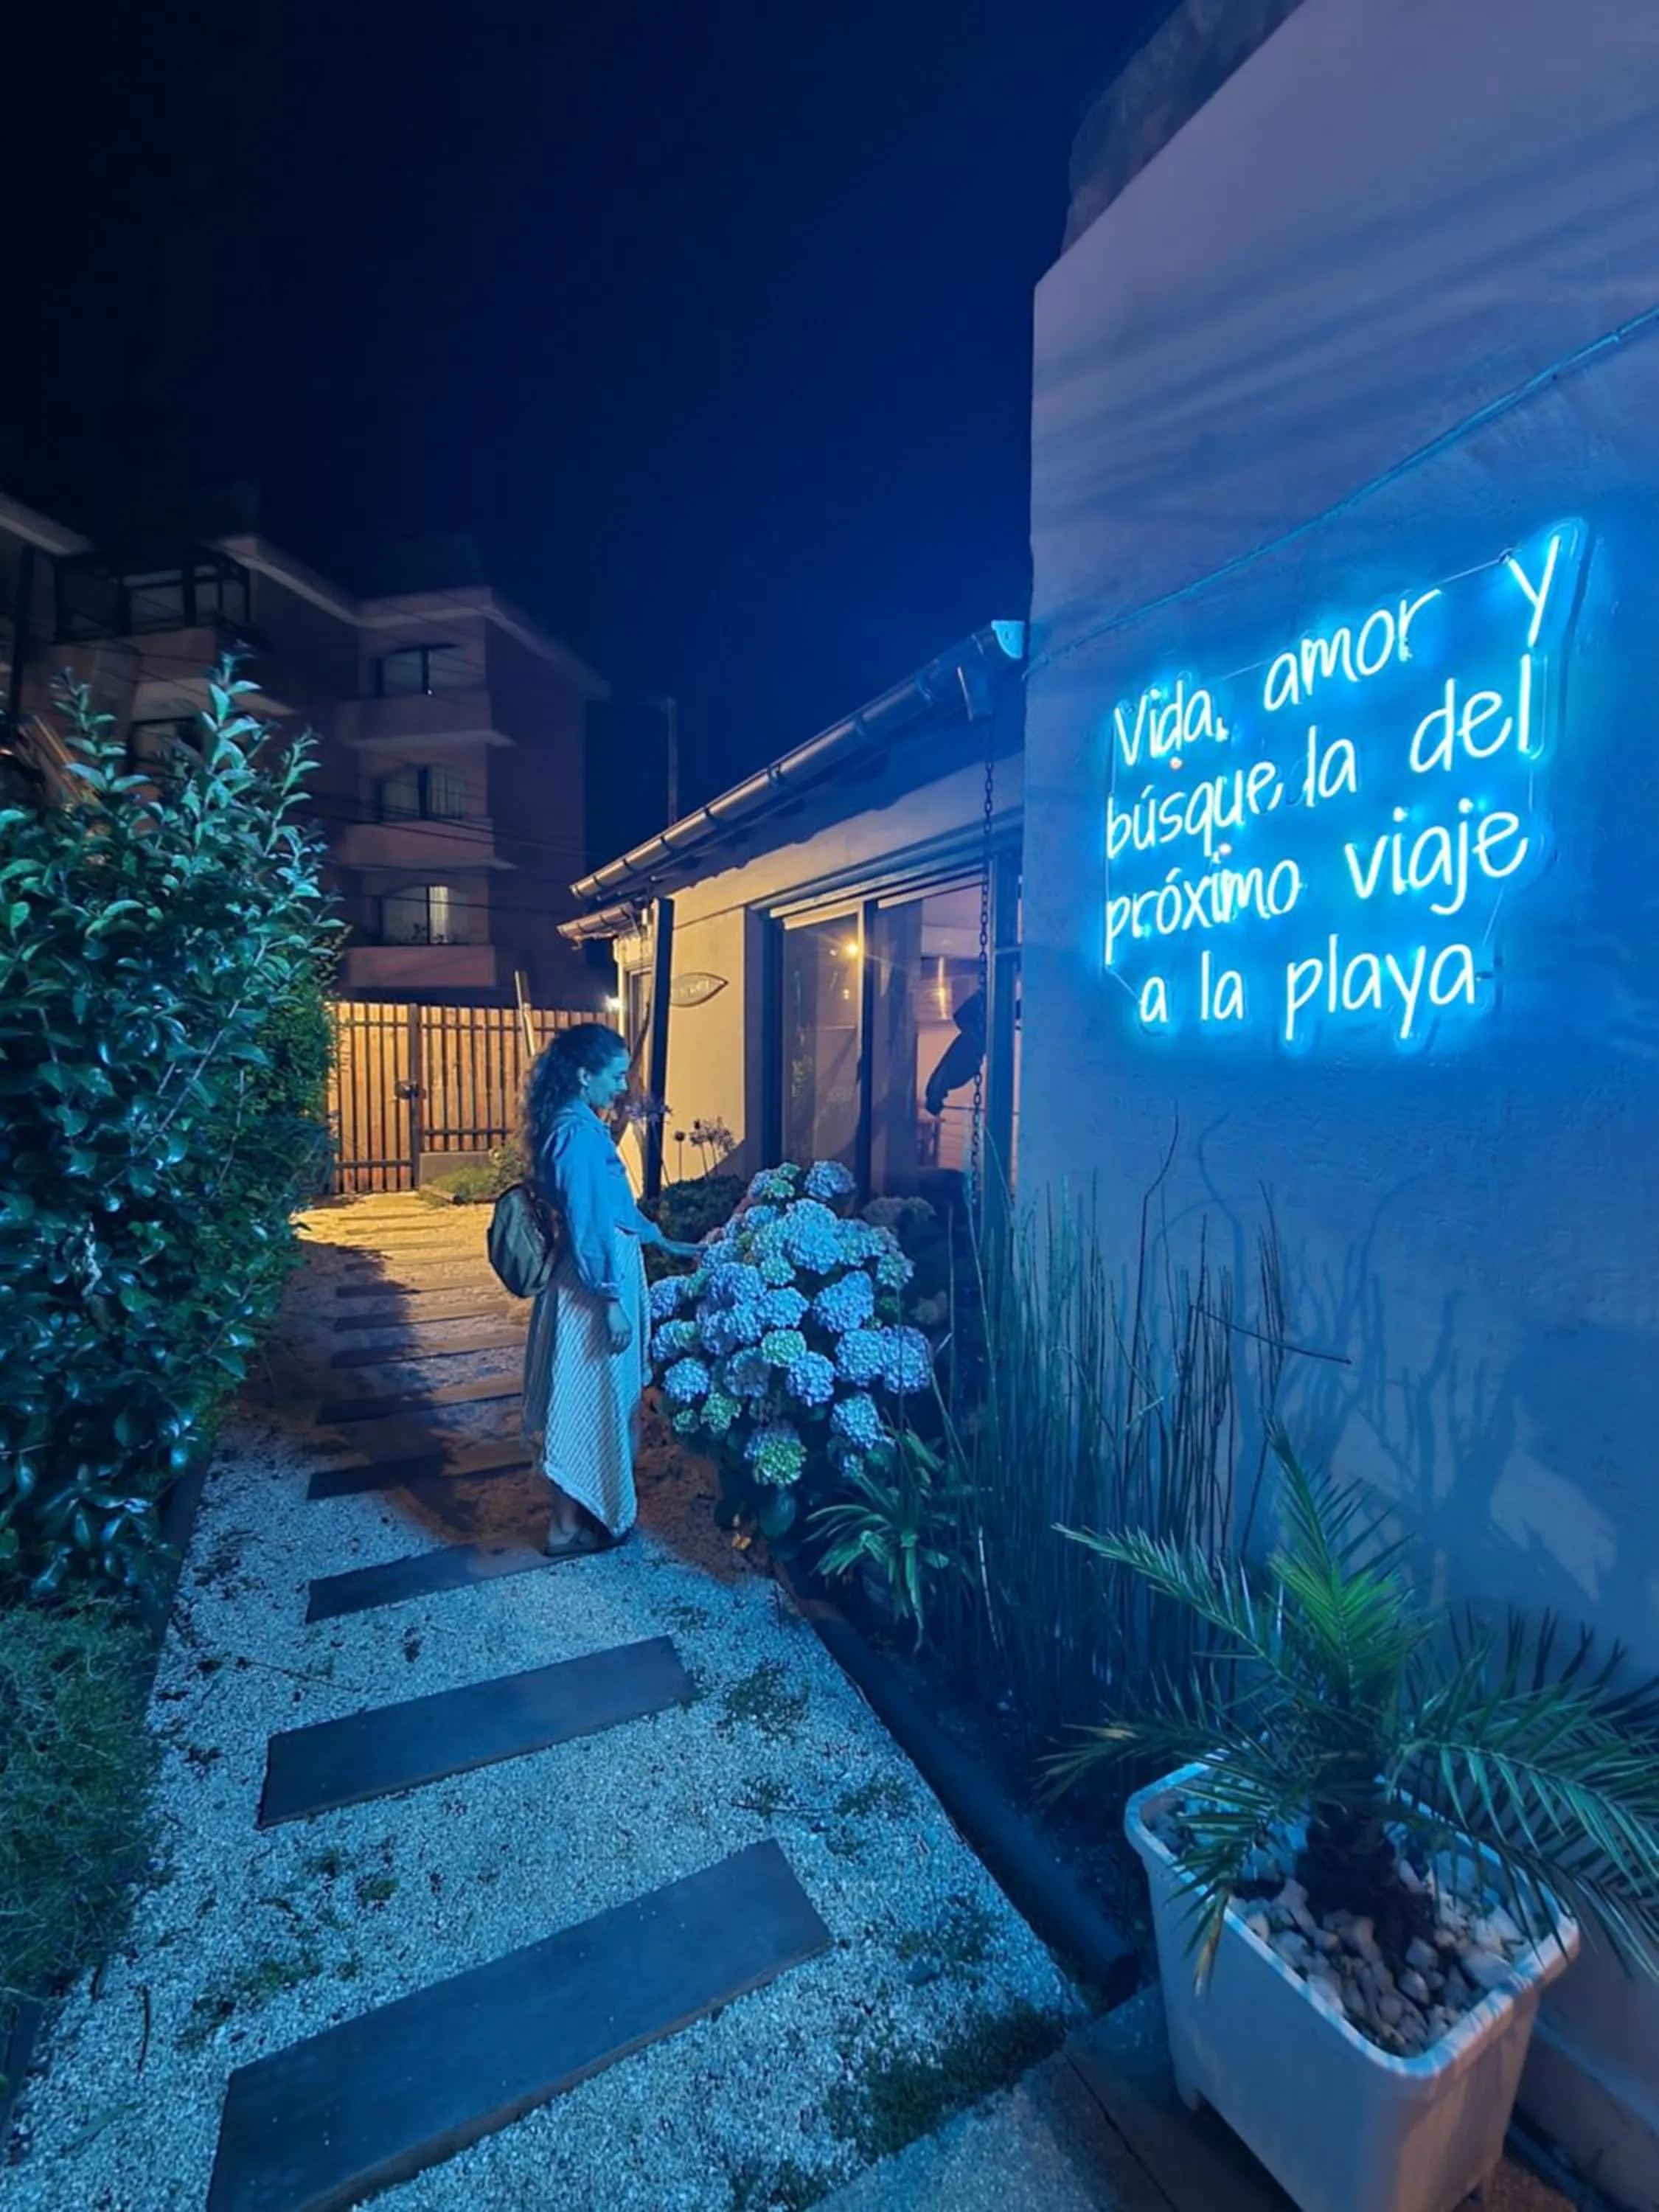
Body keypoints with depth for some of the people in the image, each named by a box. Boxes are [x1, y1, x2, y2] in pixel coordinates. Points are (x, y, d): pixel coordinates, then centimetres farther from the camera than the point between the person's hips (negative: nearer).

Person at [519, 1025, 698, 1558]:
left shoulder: (576, 1124, 11)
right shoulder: (579, 1132, -21)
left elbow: (613, 1204, 19)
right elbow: (588, 1225, -23)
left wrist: (664, 1242, 24)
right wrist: (611, 1300, -21)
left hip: (599, 1277, 10)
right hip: (595, 1285, -10)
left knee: (591, 1399, 20)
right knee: (589, 1400, 4)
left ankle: (579, 1507, 35)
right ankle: (569, 1527, 20)